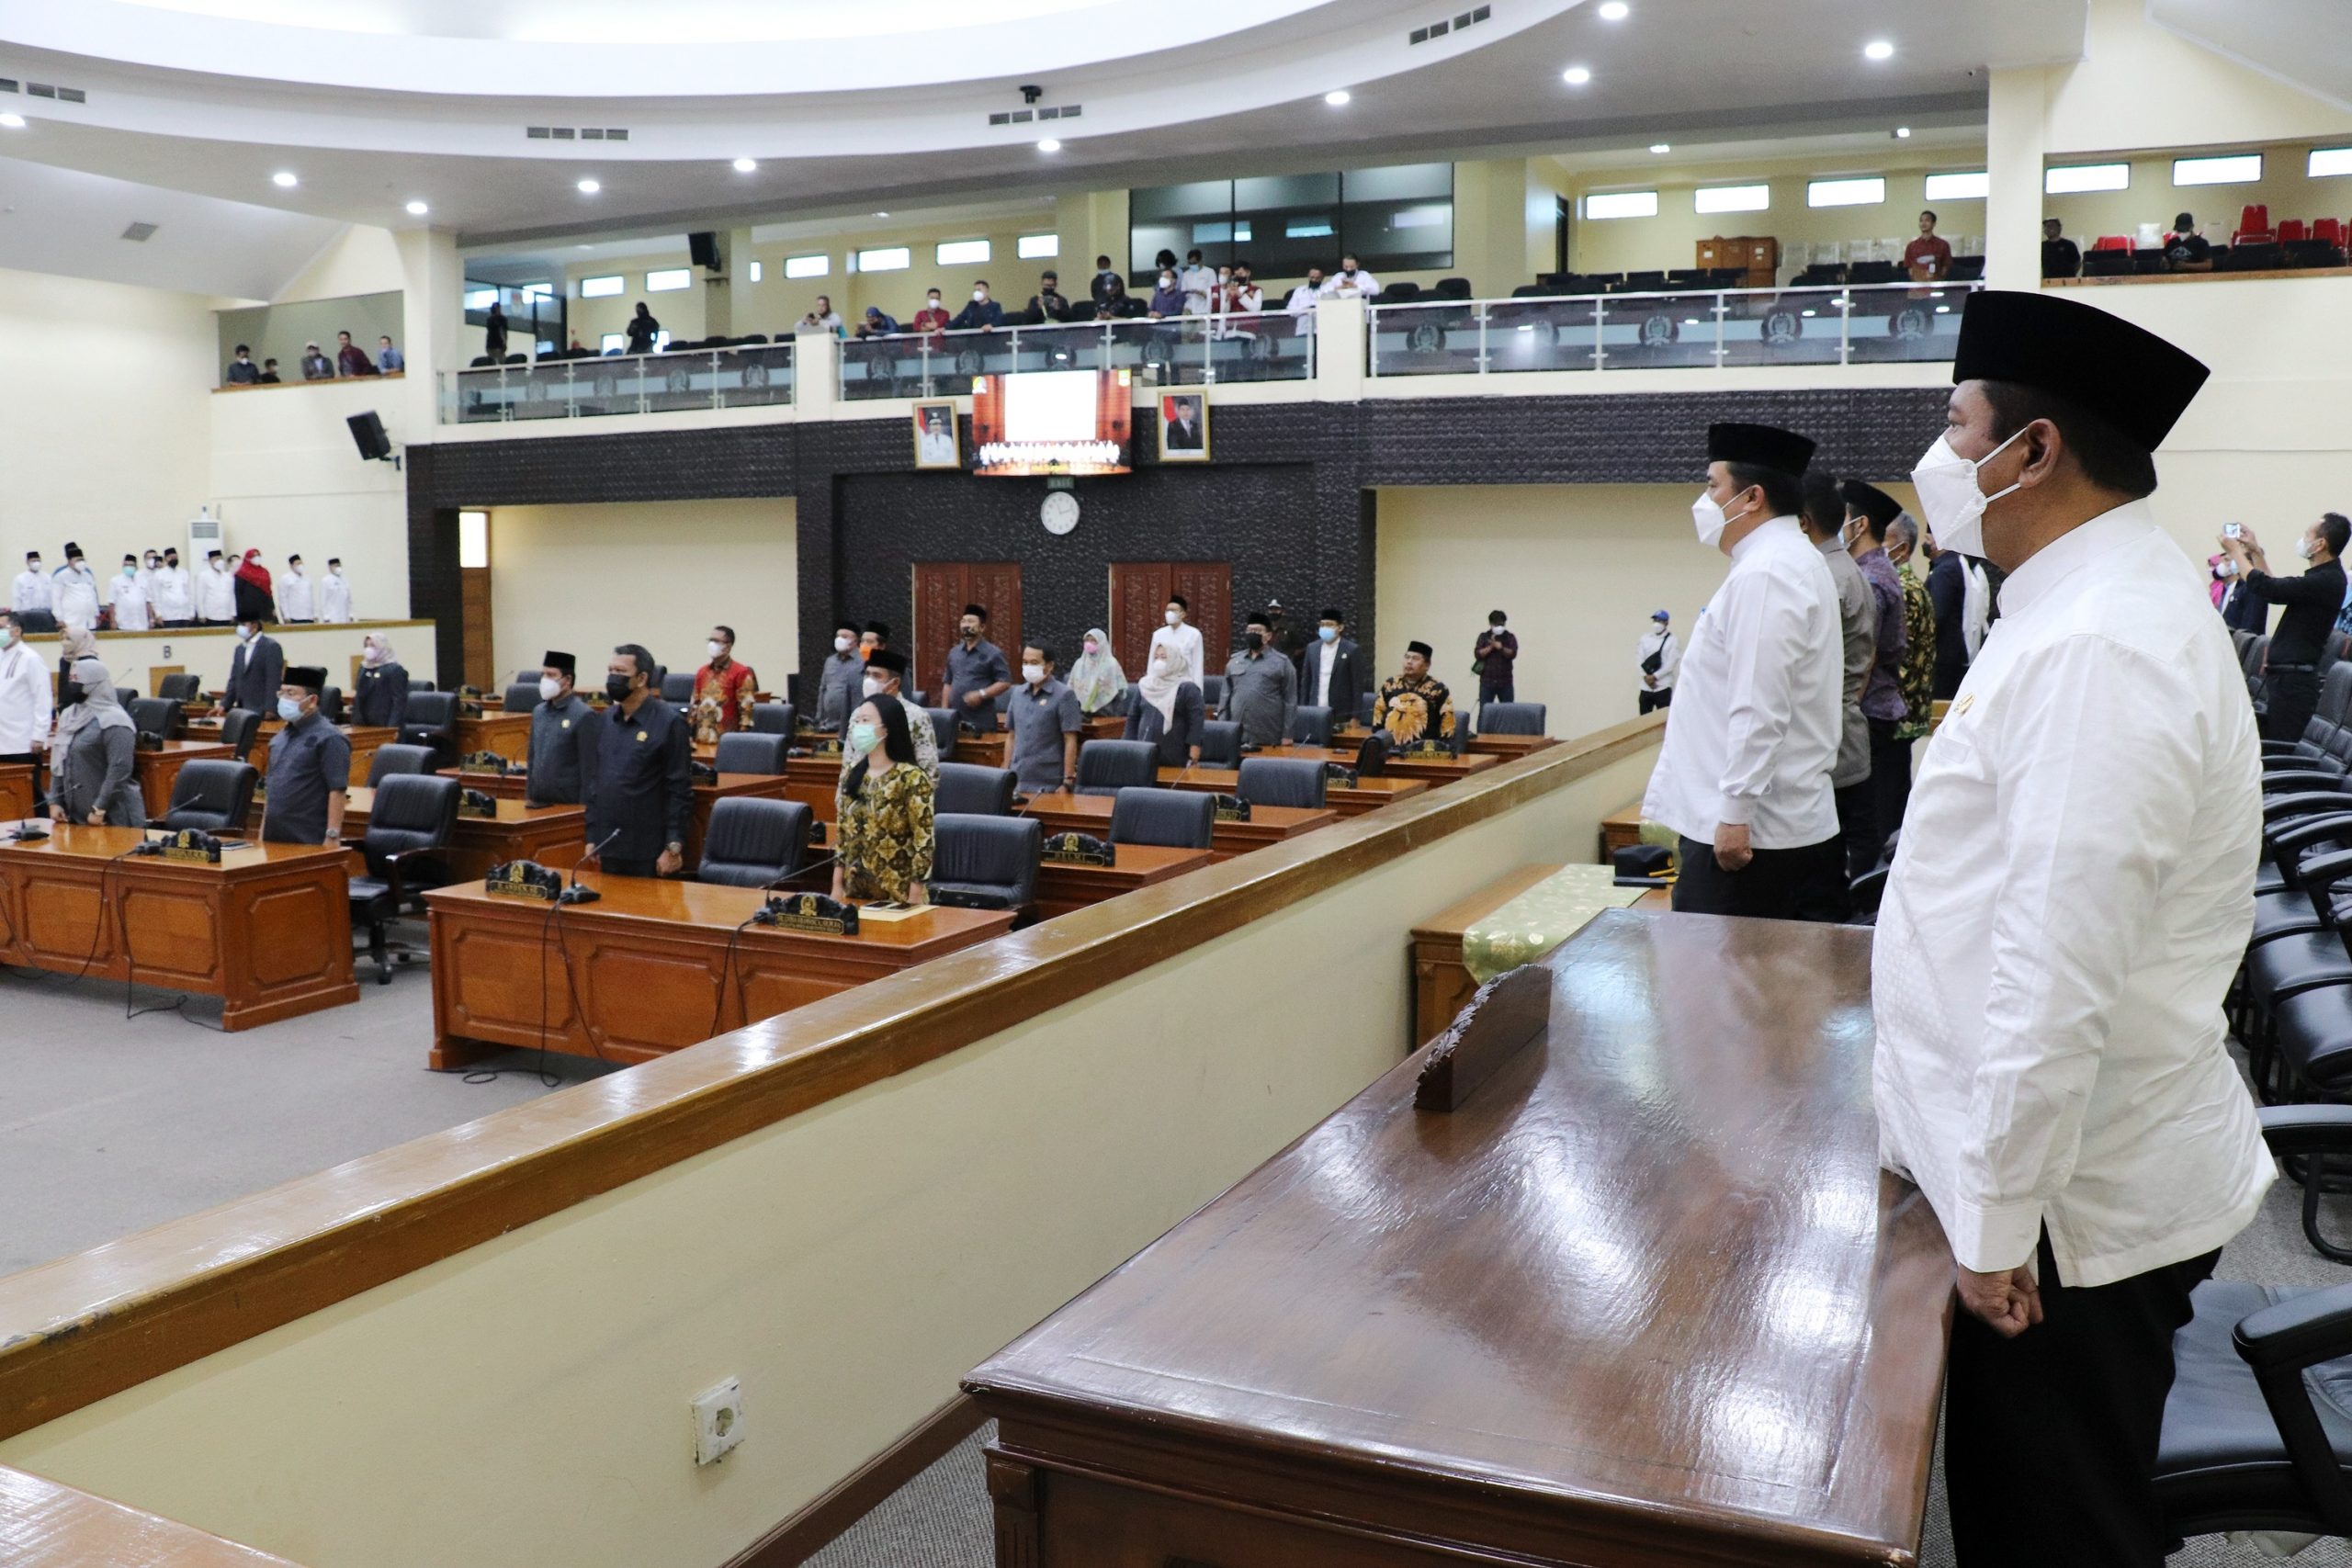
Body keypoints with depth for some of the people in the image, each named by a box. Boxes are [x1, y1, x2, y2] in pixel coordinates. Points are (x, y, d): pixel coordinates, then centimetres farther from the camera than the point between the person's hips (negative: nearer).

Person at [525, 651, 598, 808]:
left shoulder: (584, 715, -11)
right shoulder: (538, 712, 10)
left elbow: (589, 769, -12)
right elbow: (533, 759, 18)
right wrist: (528, 796, 14)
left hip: (569, 803, -6)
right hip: (539, 801, 6)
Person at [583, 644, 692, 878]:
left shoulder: (669, 723, -9)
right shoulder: (604, 721, 9)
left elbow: (680, 791, -10)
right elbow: (593, 782, 14)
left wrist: (674, 848, -14)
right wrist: (591, 839, 11)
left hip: (649, 854, -6)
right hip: (607, 849, 6)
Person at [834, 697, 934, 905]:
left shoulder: (911, 778, -12)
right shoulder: (851, 776, 7)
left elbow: (924, 841, -13)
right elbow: (843, 836, 12)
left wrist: (914, 898, -15)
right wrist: (837, 887, 7)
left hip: (898, 893, -5)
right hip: (855, 891, 6)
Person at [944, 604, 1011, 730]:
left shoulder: (993, 653, -4)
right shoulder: (954, 652, 15)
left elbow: (1005, 682, -8)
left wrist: (981, 694, -19)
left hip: (981, 721, -5)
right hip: (955, 720, 5)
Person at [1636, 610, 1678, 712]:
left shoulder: (1672, 640, 0)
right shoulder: (1645, 638, 11)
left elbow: (1670, 664, -7)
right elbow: (1639, 658, 4)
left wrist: (1654, 676, -13)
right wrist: (1646, 676, -10)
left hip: (1663, 688, -4)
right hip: (1645, 687, 4)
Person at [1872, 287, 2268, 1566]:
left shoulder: (2097, 650, -25)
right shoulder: (2098, 605, 9)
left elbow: (2058, 977, -27)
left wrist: (1994, 1227, -19)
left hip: (2073, 1210, -9)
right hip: (2091, 1178, 9)